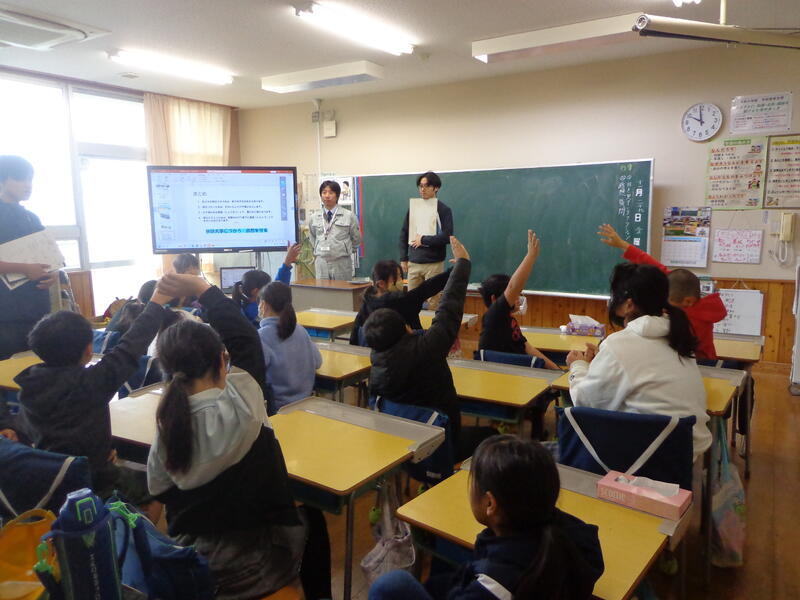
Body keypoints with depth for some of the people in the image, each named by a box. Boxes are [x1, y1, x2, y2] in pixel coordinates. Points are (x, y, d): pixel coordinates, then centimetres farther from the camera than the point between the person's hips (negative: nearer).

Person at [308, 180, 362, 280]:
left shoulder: (349, 216, -2)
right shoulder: (315, 217, 7)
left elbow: (356, 239, 7)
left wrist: (343, 251, 9)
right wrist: (317, 252, 15)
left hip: (341, 263, -2)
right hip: (321, 262, 2)